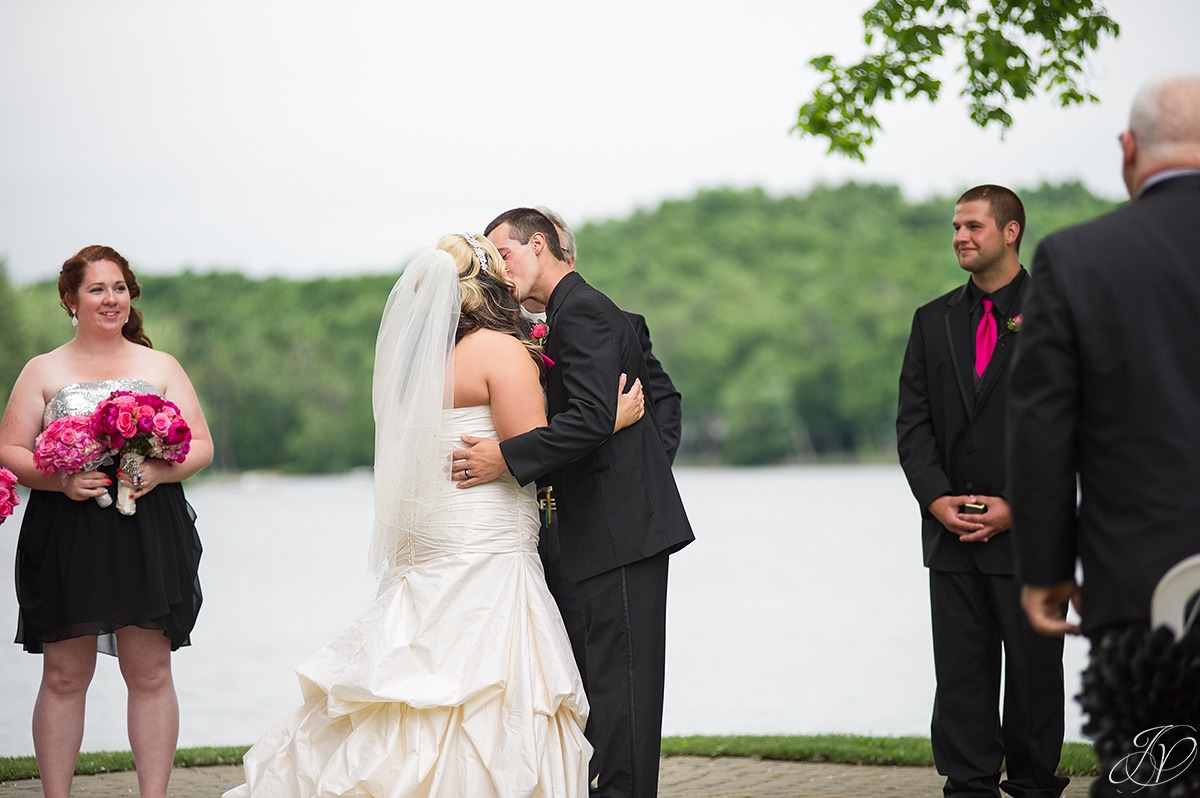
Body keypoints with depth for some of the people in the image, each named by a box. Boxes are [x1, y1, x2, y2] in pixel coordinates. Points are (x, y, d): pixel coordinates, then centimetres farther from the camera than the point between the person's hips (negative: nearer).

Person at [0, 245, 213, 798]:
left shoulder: (160, 367, 13)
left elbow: (201, 445, 8)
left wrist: (160, 472, -12)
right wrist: (59, 480, -14)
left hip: (148, 537, 1)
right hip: (67, 540, -1)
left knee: (150, 674, 0)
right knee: (63, 677, 1)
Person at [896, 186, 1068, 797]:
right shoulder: (933, 321, 13)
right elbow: (913, 421, 8)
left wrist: (1016, 505, -12)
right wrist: (937, 499, -6)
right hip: (950, 532, 4)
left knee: (1033, 668, 3)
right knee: (960, 672, 4)